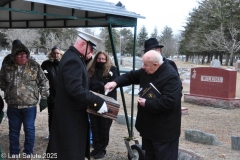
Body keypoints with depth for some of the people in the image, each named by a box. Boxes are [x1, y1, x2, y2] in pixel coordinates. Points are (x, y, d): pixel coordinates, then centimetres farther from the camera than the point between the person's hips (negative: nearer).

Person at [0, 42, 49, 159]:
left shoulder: (34, 66, -3)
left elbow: (44, 83, 1)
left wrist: (44, 98, -1)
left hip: (30, 106, -2)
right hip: (12, 106, 2)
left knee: (29, 130, 7)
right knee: (14, 130, 13)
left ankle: (28, 153, 23)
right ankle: (14, 154, 28)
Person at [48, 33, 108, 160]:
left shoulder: (72, 56, 12)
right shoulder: (73, 60, -22)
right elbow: (75, 89, -31)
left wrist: (94, 99, 12)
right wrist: (98, 102, -28)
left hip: (70, 113, 11)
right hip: (71, 115, -11)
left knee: (65, 150, 20)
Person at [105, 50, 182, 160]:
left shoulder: (171, 77, -25)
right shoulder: (146, 71, 2)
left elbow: (168, 102, -32)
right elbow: (131, 76, 13)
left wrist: (147, 103, -22)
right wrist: (116, 82, -5)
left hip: (164, 130, -9)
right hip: (149, 125, 9)